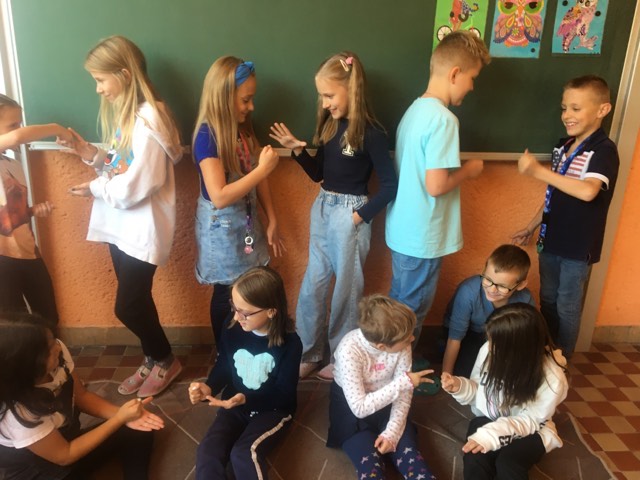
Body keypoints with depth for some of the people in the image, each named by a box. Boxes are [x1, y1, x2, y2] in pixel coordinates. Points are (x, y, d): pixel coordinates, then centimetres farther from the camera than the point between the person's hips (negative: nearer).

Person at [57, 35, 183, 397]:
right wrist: (91, 154, -2)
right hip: (121, 225, 9)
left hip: (142, 228, -9)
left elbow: (136, 186, -23)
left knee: (128, 307, 1)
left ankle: (166, 360, 25)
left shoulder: (148, 120, -20)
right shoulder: (124, 113, 10)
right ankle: (153, 361, 35)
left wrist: (96, 189, -9)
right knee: (136, 301, 16)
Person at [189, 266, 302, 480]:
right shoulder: (232, 329, -9)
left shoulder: (290, 343, -19)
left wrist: (246, 399, -30)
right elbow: (222, 368, 4)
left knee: (244, 454, -28)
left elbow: (284, 393, -15)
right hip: (235, 406, 4)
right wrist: (208, 388, -19)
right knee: (207, 451, -22)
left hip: (272, 409, -3)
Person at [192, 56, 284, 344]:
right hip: (221, 228, -6)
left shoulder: (243, 128, 2)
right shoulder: (207, 136, -21)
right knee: (228, 296, 10)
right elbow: (219, 197, -28)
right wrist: (263, 168, -28)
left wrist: (272, 220, 6)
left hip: (247, 222, 6)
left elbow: (258, 177, 6)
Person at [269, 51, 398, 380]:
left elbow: (390, 186, -14)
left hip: (349, 214, -7)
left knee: (346, 288, 9)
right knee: (313, 285, 13)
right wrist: (297, 149, -4)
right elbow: (318, 174, 10)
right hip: (322, 209, 7)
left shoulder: (370, 133, -15)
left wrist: (360, 216, -14)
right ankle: (309, 353, 30)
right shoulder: (330, 125, 5)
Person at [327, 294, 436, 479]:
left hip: (387, 406, 3)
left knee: (411, 457, -16)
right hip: (351, 411, -3)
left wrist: (392, 432, -21)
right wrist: (404, 382, -32)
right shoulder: (349, 351, -32)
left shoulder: (400, 343, -20)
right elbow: (360, 408, -30)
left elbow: (404, 394, -10)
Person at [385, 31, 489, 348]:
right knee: (411, 312, 9)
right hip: (423, 236, -9)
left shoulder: (416, 109, 7)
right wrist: (468, 170, -9)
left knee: (399, 306, 23)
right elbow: (436, 186, -25)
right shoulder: (443, 119, -22)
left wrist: (456, 168, 10)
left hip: (404, 229, 9)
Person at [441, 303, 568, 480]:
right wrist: (460, 387, -23)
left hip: (530, 431, -2)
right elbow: (479, 390, -1)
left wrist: (492, 434, -33)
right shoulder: (488, 351, -17)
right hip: (488, 419, 2)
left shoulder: (552, 378, -24)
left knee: (507, 463, -32)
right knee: (474, 460, -29)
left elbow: (531, 420, -18)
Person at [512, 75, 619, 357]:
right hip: (551, 240, 7)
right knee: (547, 301, 19)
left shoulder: (604, 151, -17)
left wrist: (539, 172, -34)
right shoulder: (563, 147, 6)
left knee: (567, 308, 7)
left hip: (578, 247, -7)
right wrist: (531, 227, 15)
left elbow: (587, 191, -36)